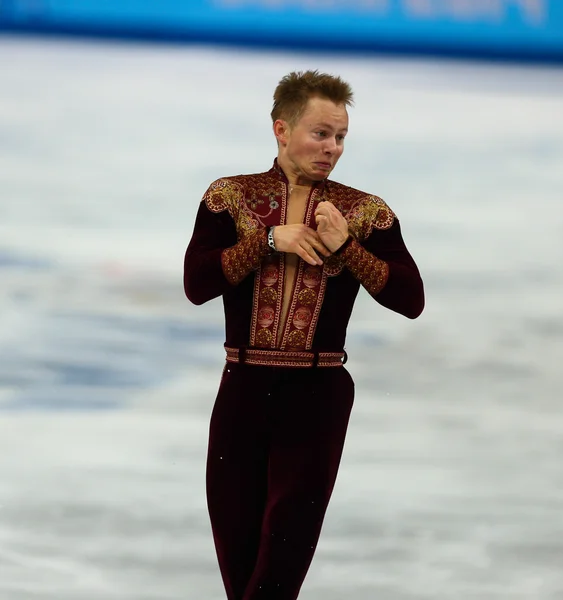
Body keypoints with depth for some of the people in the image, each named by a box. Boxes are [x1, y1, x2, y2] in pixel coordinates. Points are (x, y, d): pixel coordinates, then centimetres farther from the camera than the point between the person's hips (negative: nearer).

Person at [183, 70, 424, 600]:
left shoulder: (365, 212, 1)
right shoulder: (231, 196, 2)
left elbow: (411, 301, -6)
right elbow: (196, 285, -9)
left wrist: (345, 247, -16)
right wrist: (270, 240, -15)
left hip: (318, 395, -1)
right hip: (243, 391, 1)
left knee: (285, 552, 0)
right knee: (236, 549, 8)